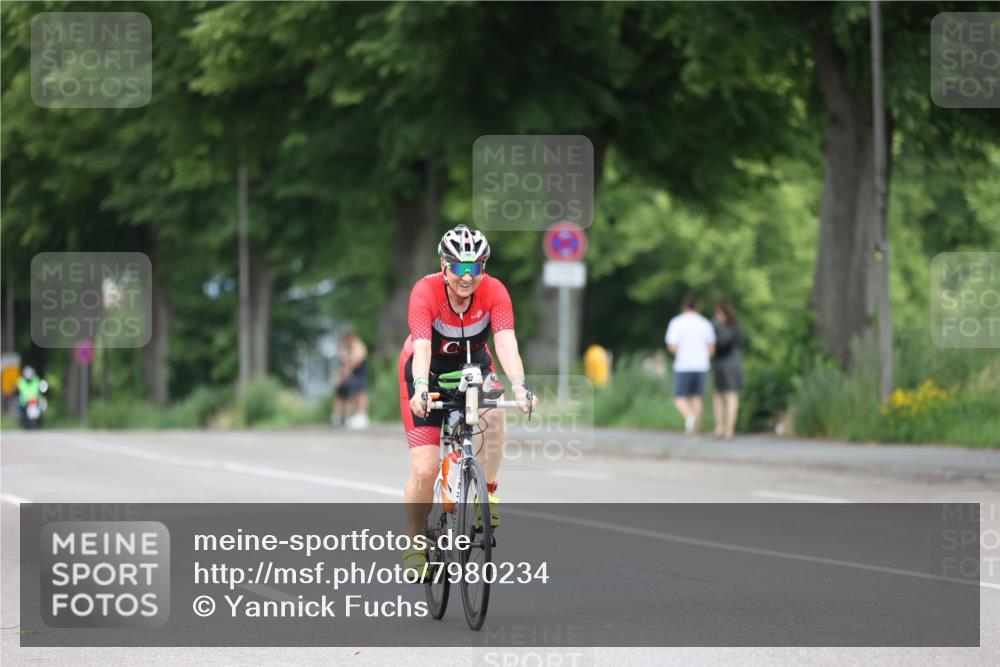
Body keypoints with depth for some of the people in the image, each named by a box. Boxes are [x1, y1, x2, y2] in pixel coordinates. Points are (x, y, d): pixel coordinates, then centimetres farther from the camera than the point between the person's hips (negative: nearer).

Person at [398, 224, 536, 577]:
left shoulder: (494, 292, -24)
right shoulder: (425, 292, -29)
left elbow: (506, 342, -35)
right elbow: (422, 347, -41)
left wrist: (519, 386, -52)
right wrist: (421, 388, -59)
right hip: (428, 371, -2)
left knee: (493, 415, -33)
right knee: (425, 470, -10)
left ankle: (487, 494, -12)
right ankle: (414, 544, 10)